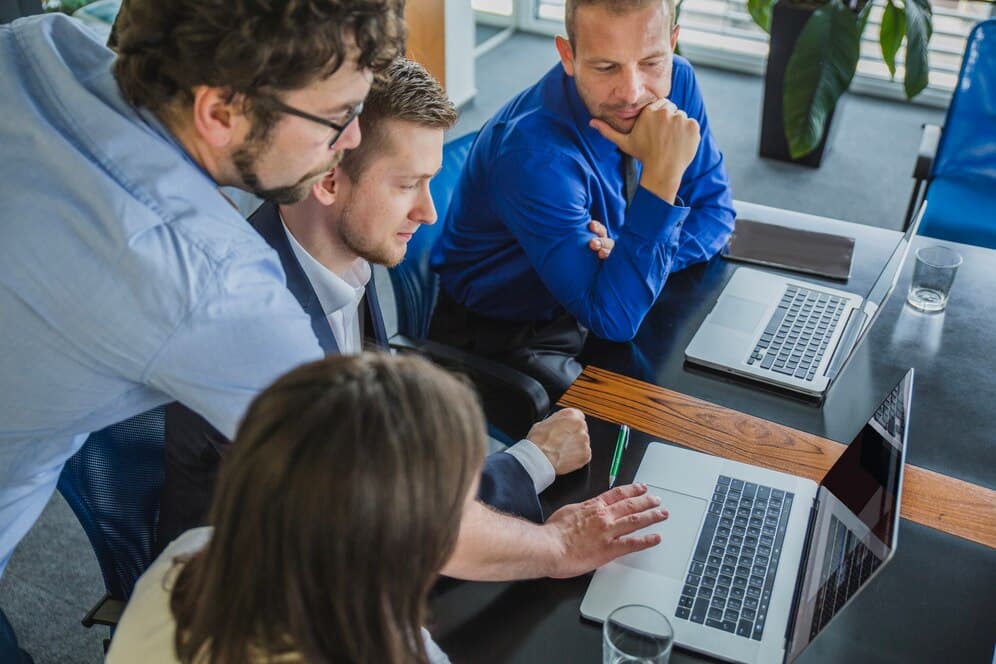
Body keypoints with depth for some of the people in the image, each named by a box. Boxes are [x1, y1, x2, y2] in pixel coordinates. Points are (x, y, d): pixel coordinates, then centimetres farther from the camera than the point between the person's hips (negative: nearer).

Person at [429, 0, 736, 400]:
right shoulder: (536, 152, -33)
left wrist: (628, 258, -22)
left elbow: (714, 213, -2)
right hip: (503, 333, -6)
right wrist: (662, 174, -41)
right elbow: (614, 318, -33)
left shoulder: (676, 81, -12)